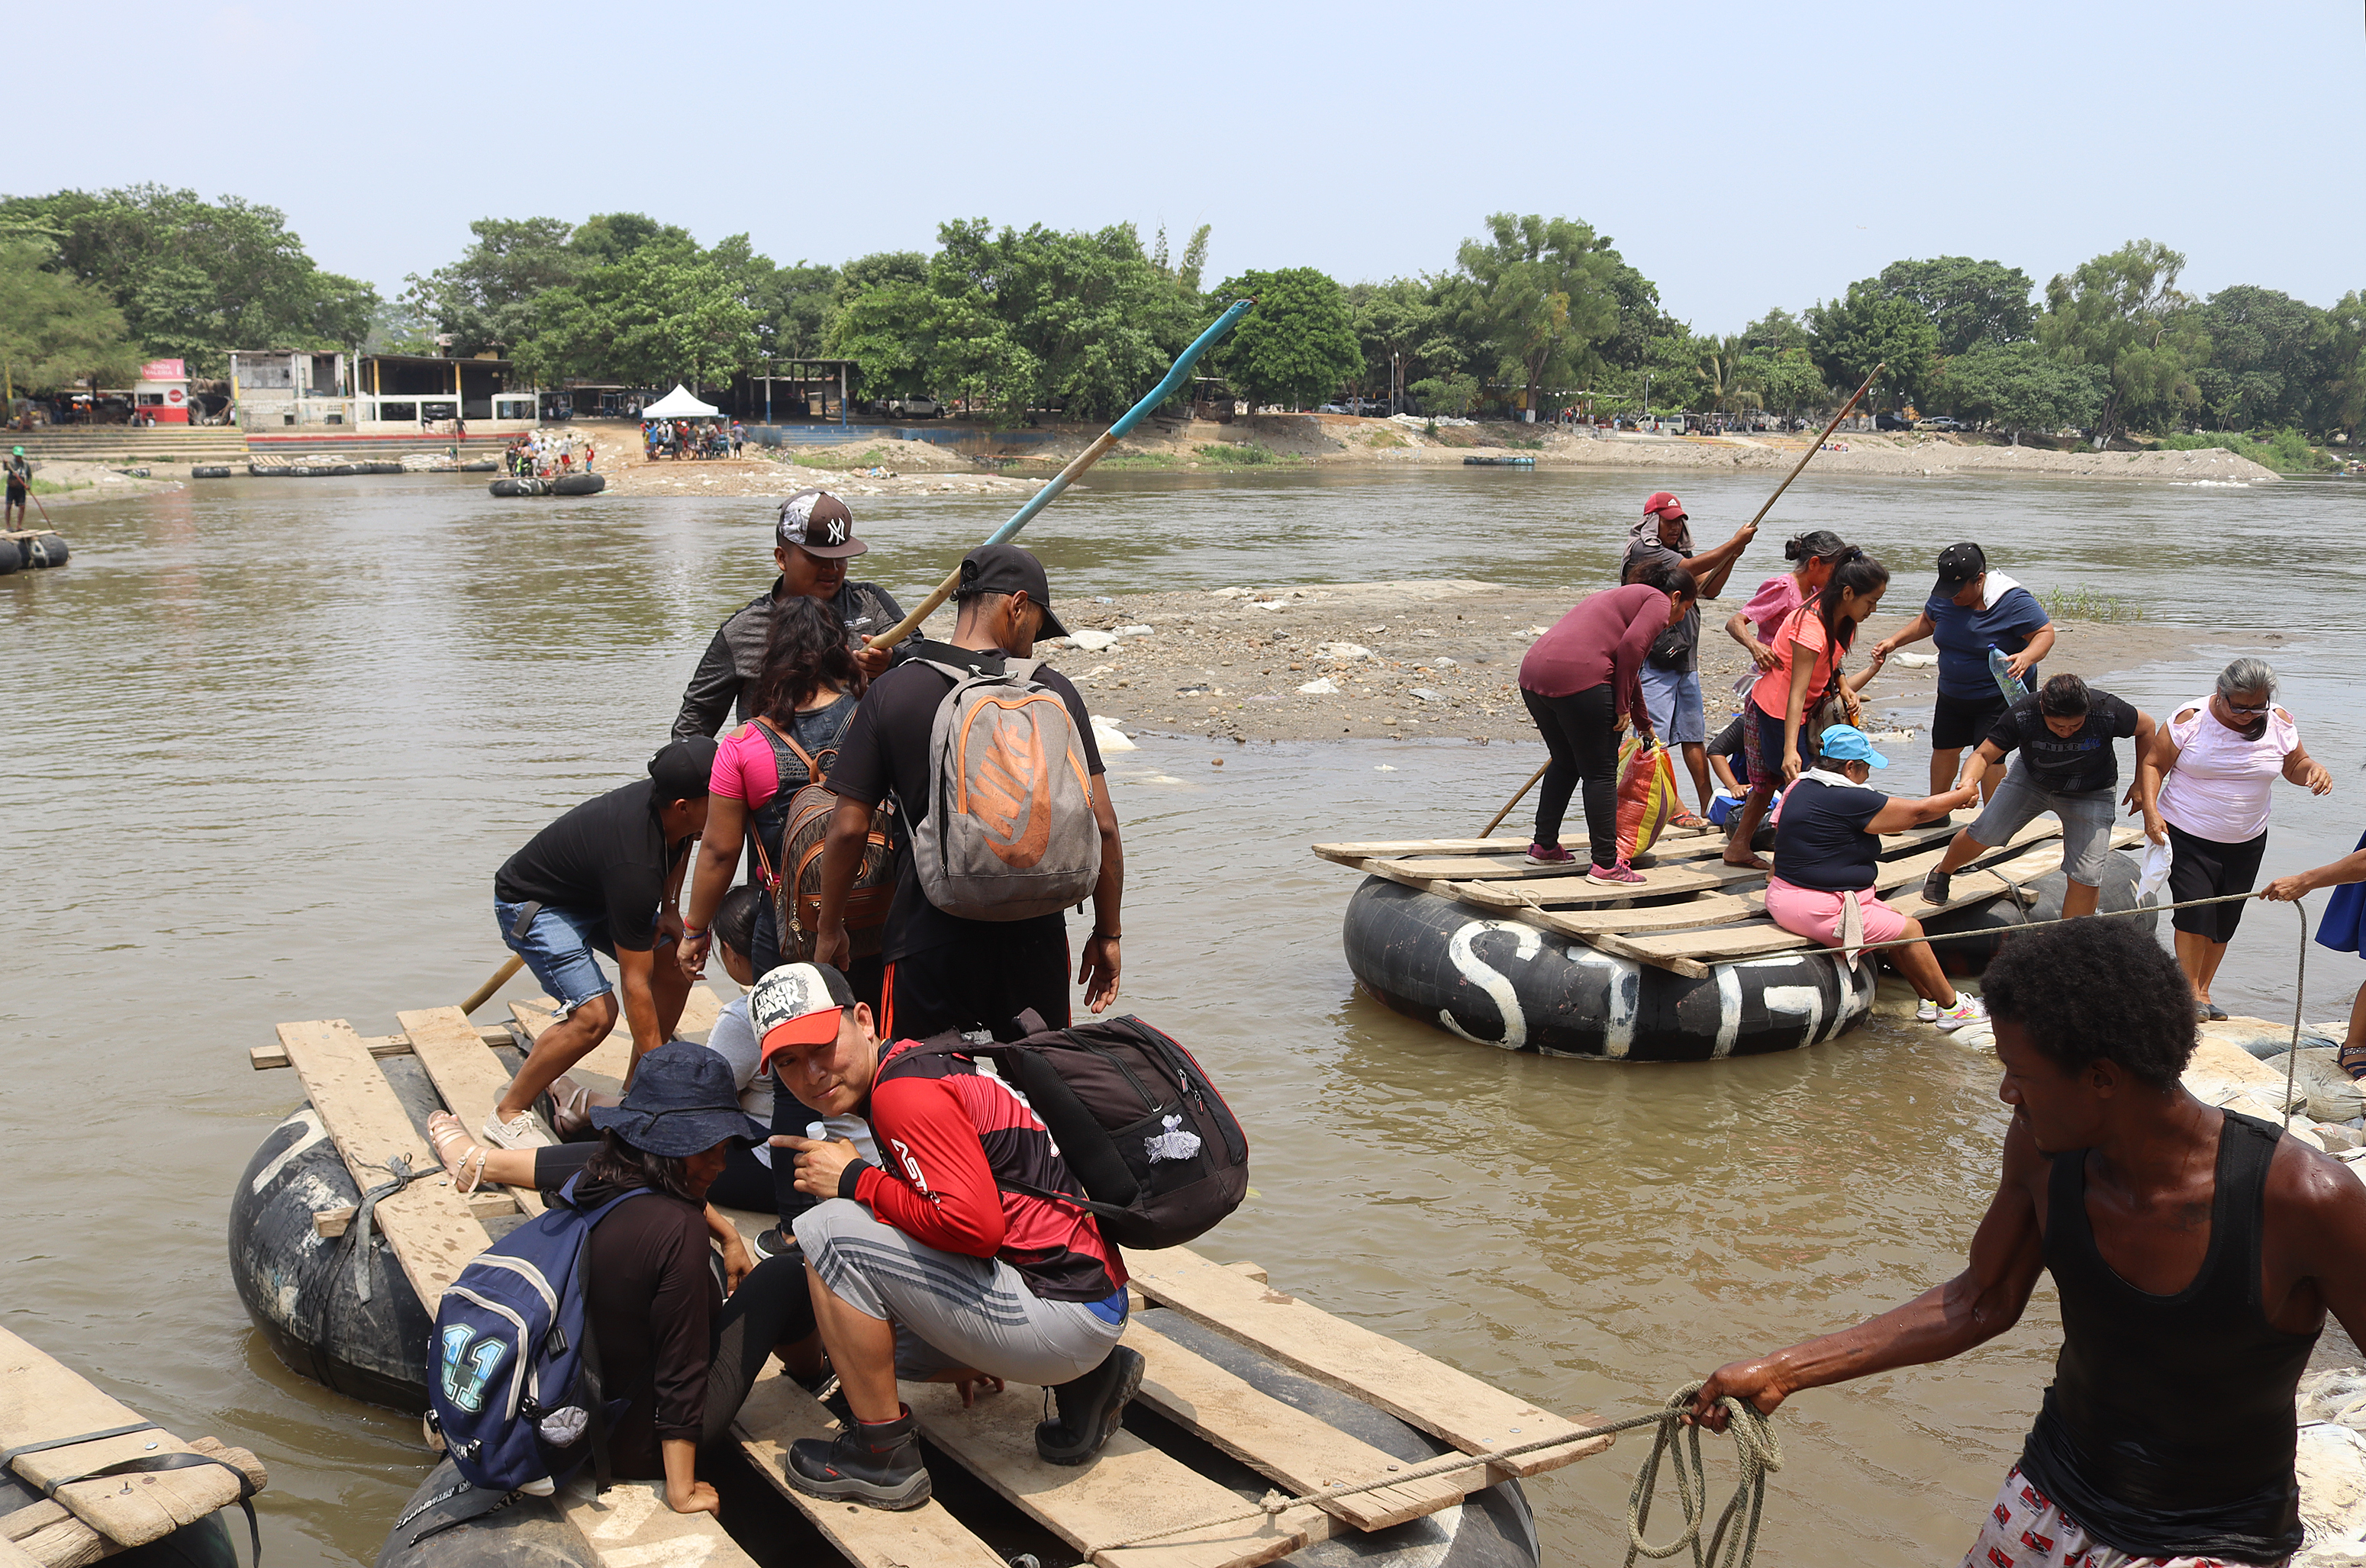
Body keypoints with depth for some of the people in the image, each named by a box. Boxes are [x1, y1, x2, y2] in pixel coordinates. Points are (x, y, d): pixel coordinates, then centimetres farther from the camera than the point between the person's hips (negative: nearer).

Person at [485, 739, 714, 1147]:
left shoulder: (666, 797, -17)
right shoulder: (634, 865, -39)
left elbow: (680, 845, 13)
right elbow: (636, 983, -33)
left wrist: (669, 909, 0)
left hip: (595, 892, 9)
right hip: (532, 905, -9)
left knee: (677, 964, -1)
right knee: (595, 1013, -24)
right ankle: (508, 1115, -5)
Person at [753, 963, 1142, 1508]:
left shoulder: (902, 1091, -16)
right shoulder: (913, 1063, 15)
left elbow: (975, 1226, -26)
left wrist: (854, 1180, -12)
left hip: (1066, 1315, -11)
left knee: (830, 1230, -14)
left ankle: (883, 1455, -1)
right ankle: (1083, 1382, 19)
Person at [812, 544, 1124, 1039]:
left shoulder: (891, 692, -3)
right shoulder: (1054, 691, -2)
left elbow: (848, 829, -3)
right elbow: (1101, 825, -3)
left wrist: (830, 930, 11)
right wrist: (1108, 933, 9)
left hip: (929, 942, -1)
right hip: (1035, 942, 1)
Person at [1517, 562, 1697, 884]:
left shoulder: (1622, 597, 35)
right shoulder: (1658, 602, 7)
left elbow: (1628, 669, 46)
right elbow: (1631, 646, -13)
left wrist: (1644, 725, 57)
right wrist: (1621, 707, -5)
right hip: (1578, 677, -9)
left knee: (1565, 762, 25)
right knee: (1600, 773, 1)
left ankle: (1544, 846, 32)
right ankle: (1605, 864, 3)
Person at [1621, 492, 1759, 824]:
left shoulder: (1678, 552, 17)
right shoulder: (1642, 550, -9)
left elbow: (1709, 589, 15)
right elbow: (1692, 568, -17)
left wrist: (1732, 556, 2)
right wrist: (1734, 543, -10)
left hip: (1685, 659, 9)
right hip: (1653, 659, -9)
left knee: (1694, 735, 11)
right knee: (1655, 737, -8)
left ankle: (1709, 807, 15)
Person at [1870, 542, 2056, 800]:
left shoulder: (2013, 600, -24)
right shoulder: (1943, 597, -7)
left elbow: (2045, 633, -20)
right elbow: (1927, 622, 12)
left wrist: (2027, 657, -40)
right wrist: (1893, 641, 0)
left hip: (2001, 696, -7)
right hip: (1952, 695, 7)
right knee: (1944, 748, 16)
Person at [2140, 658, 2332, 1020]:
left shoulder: (2279, 724, -3)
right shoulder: (2191, 719, -13)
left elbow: (2296, 766, 11)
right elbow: (2153, 763, -7)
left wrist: (2315, 769, -13)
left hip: (2246, 841, 4)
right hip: (2188, 837, -4)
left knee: (2225, 921, 8)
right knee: (2196, 909, -14)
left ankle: (2201, 990, 23)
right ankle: (2191, 991, 1)